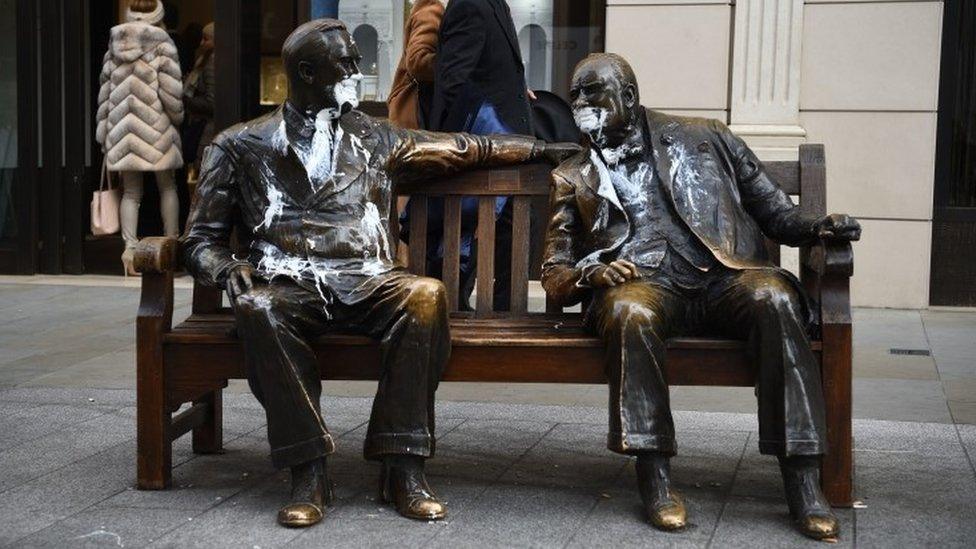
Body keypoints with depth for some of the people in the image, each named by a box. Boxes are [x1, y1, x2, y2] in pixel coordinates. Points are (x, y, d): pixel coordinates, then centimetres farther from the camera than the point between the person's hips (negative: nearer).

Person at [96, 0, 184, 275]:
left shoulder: (115, 47, 9)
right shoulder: (161, 44, -6)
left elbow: (105, 91, 11)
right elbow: (171, 90, -11)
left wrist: (104, 133, 15)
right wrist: (177, 118, 6)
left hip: (122, 127, 4)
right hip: (155, 127, -3)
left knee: (131, 192, 9)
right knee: (167, 186, 12)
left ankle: (130, 247, -1)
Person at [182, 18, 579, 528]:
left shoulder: (374, 138, 20)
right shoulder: (240, 146, 12)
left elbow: (466, 149, 28)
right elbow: (201, 240, 12)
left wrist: (548, 148, 30)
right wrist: (227, 267, -12)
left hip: (365, 284, 2)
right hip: (288, 288, -2)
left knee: (427, 294, -31)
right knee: (257, 309, -37)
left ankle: (402, 467, -28)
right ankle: (307, 470, -30)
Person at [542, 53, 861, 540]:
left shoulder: (703, 138, 23)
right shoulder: (575, 178, 24)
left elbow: (772, 208, 22)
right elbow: (554, 276, 19)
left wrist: (816, 227, 0)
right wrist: (591, 273, -4)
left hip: (722, 276, 1)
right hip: (642, 284, 0)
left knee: (775, 299, -33)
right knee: (631, 312, -38)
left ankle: (803, 483, -32)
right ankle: (654, 478, -30)